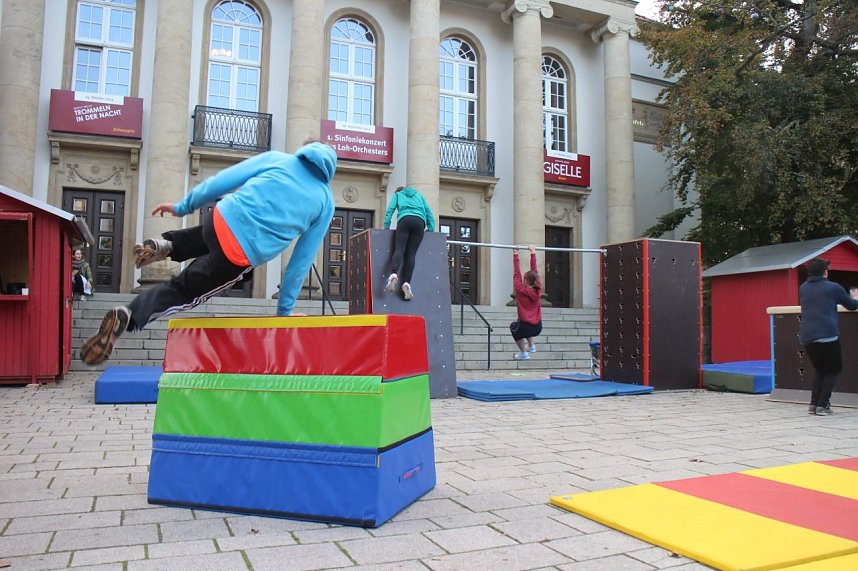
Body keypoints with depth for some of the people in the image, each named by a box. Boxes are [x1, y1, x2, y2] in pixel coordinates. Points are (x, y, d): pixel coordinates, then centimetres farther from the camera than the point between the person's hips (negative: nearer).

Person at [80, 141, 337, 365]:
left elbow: (224, 179, 9)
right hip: (240, 257, -2)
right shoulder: (326, 201, 16)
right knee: (182, 291, 16)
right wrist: (284, 310, 21)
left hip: (221, 219, 2)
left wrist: (183, 206, 18)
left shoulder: (278, 158, 17)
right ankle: (128, 316, -8)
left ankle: (166, 244, 15)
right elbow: (302, 261, 15)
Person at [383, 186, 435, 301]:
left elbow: (390, 210, 15)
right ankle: (406, 283, -23)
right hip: (420, 221, 2)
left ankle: (394, 275, -43)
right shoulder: (419, 195, 36)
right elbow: (428, 211, 26)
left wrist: (386, 227, 14)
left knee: (399, 249, -15)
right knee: (411, 254, -6)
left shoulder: (398, 194, 30)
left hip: (405, 220, -2)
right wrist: (431, 229, 25)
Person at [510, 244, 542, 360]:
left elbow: (517, 274, -7)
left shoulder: (521, 290, -12)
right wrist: (533, 253, 11)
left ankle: (523, 353, 23)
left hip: (526, 328, -5)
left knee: (514, 326, 30)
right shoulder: (537, 290, -1)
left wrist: (516, 255, -2)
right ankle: (531, 345, 34)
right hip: (538, 327, 5)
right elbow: (534, 272, 6)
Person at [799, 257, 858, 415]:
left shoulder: (803, 289, 12)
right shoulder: (833, 287, 0)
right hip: (828, 336, -4)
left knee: (819, 370, 20)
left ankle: (814, 404, 12)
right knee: (833, 370, 12)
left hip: (807, 338, 4)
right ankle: (823, 405, 2)